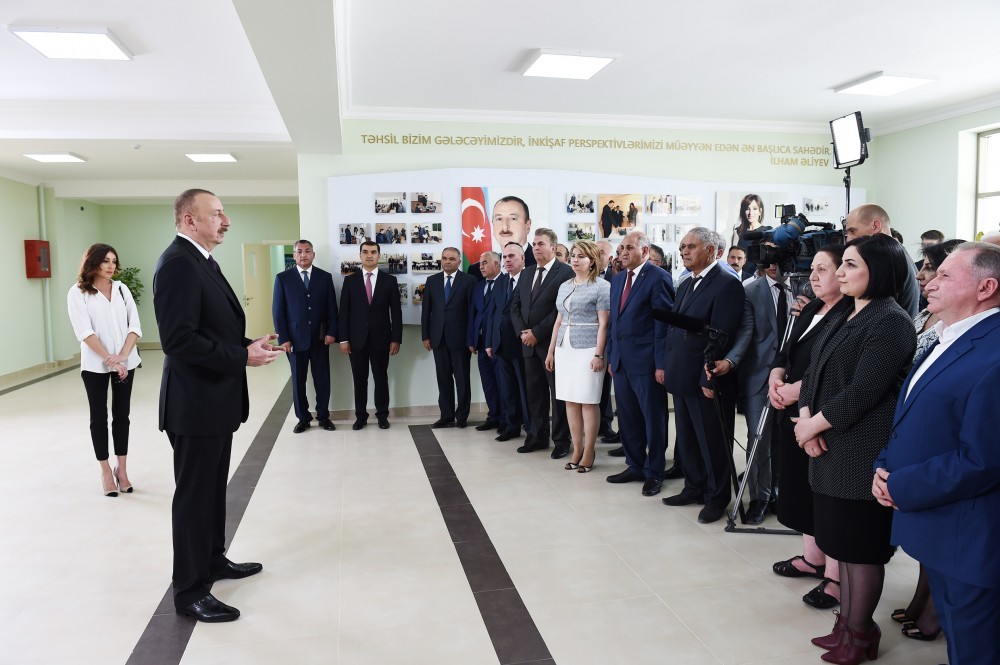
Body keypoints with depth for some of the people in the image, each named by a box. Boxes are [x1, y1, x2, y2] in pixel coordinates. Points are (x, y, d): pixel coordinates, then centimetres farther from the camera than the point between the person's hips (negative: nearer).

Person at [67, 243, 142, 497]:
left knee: (121, 415, 8)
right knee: (99, 417, 6)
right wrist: (110, 359, -19)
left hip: (125, 362, 3)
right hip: (95, 364, -3)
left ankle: (122, 469, 17)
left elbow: (135, 326, 1)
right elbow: (84, 331, -12)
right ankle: (106, 471, 15)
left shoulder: (122, 289, 7)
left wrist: (122, 357, -13)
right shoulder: (77, 293, -3)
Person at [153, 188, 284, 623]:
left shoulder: (202, 261, 13)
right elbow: (178, 339, -27)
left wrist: (250, 345, 3)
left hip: (216, 399, 10)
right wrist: (242, 357, -23)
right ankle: (190, 590, 16)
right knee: (194, 495, 2)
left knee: (213, 488, 21)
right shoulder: (178, 262, -19)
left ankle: (213, 560, 38)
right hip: (195, 403, -10)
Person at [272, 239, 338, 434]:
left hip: (320, 338, 1)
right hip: (295, 338, -1)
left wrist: (331, 332, -4)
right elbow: (278, 311, -2)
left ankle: (323, 416, 21)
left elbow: (332, 307, 5)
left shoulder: (325, 277, 4)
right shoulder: (283, 278, 0)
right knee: (298, 381, 8)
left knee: (322, 380, 6)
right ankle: (303, 418, 21)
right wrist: (283, 338, -8)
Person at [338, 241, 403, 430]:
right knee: (359, 379, 7)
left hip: (381, 338, -1)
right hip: (356, 338, 1)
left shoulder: (390, 280, 2)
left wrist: (396, 339, -6)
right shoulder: (350, 280, 4)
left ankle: (382, 415, 19)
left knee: (381, 378, 7)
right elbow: (344, 311, 2)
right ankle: (360, 416, 19)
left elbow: (396, 312, 0)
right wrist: (343, 338, -4)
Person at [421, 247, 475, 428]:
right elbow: (426, 310, 9)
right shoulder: (432, 280, 10)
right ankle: (447, 415, 15)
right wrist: (425, 335, 3)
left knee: (462, 379, 5)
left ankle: (462, 416, 14)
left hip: (460, 337, -3)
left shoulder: (468, 281, -1)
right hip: (438, 337, 4)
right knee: (443, 378, 7)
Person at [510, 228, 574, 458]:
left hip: (551, 342, -7)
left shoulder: (565, 272, -8)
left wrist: (537, 333, -15)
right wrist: (522, 332, -1)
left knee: (558, 393, 1)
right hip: (529, 342, 7)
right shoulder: (526, 273, 14)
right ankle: (538, 437, 21)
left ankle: (561, 440, 11)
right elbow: (515, 306, 15)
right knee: (534, 393, 12)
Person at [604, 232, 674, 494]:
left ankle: (654, 472, 17)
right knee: (628, 419, 14)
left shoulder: (658, 277, -9)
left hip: (646, 363, -7)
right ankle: (635, 466, 28)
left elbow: (664, 322, -13)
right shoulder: (617, 280, 14)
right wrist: (611, 357, 14)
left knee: (653, 420, 5)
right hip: (622, 362, 7)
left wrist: (661, 364, -16)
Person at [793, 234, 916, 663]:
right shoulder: (843, 319, 13)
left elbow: (863, 391, -21)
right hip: (830, 449, 8)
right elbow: (814, 374, 9)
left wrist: (813, 424, -13)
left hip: (863, 452, -8)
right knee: (841, 539, 16)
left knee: (861, 546, 5)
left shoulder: (890, 322, -14)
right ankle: (846, 623, 30)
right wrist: (806, 420, -7)